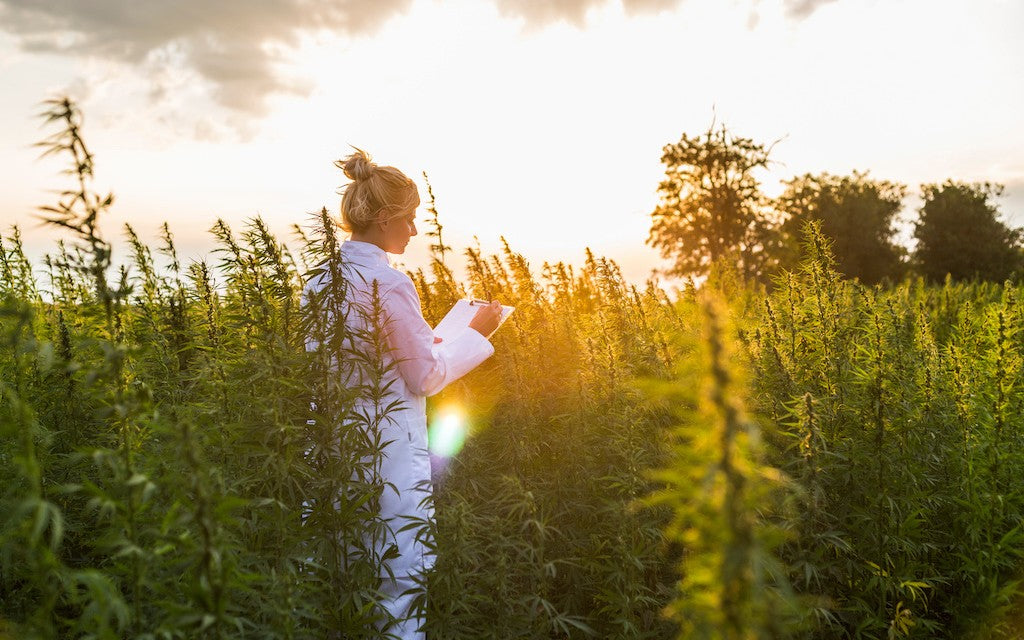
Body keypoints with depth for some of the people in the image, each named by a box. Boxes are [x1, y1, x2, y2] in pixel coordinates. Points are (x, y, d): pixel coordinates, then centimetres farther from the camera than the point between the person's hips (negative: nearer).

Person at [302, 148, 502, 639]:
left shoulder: (318, 281, 7)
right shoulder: (389, 284, -16)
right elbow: (426, 378, -10)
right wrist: (476, 333, 1)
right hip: (391, 449, -8)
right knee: (401, 573, 3)